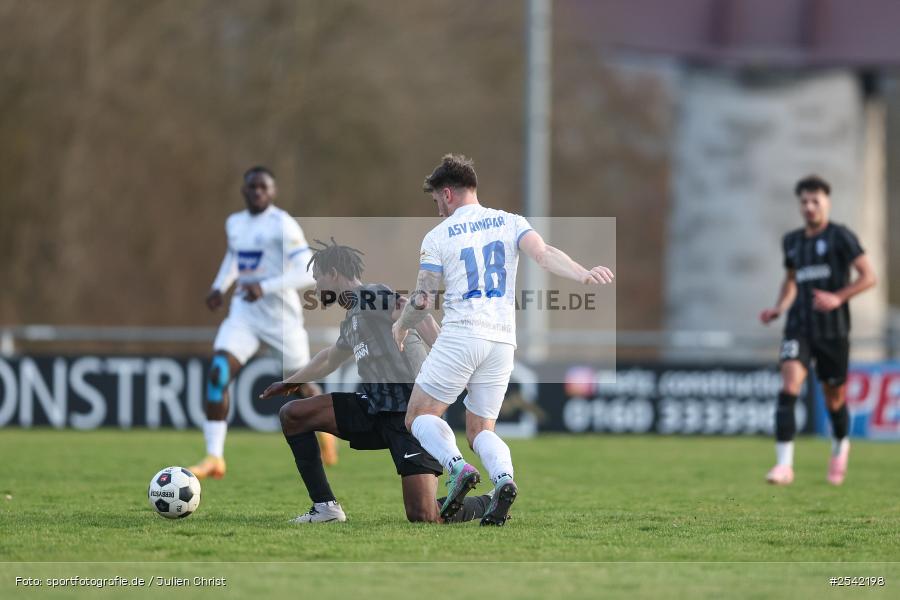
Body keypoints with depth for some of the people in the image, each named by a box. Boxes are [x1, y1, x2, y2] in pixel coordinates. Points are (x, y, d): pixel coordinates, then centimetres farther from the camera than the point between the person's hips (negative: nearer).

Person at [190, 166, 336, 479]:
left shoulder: (282, 226, -14)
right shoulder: (235, 223, 8)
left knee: (301, 384, 11)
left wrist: (265, 287, -30)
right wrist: (219, 286, 14)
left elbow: (308, 274, -22)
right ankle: (214, 458, -20)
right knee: (217, 374, -18)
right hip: (244, 313, 5)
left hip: (281, 315, -5)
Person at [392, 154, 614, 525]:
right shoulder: (509, 222, 11)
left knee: (419, 417, 7)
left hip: (460, 335, -4)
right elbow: (544, 254, -8)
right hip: (503, 341, 4)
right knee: (480, 430, 13)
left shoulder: (437, 237, 3)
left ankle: (457, 467, -21)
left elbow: (423, 301, 1)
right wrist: (583, 275, -17)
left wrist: (402, 325, 19)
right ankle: (504, 478, -18)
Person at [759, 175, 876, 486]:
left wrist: (838, 298, -21)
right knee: (789, 386, -19)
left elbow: (869, 276, -8)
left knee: (834, 399, 9)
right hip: (799, 326, 3)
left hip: (833, 328, -3)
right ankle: (784, 464, -24)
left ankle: (840, 447, 41)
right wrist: (779, 308, 11)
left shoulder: (840, 236, -4)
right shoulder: (792, 241, 12)